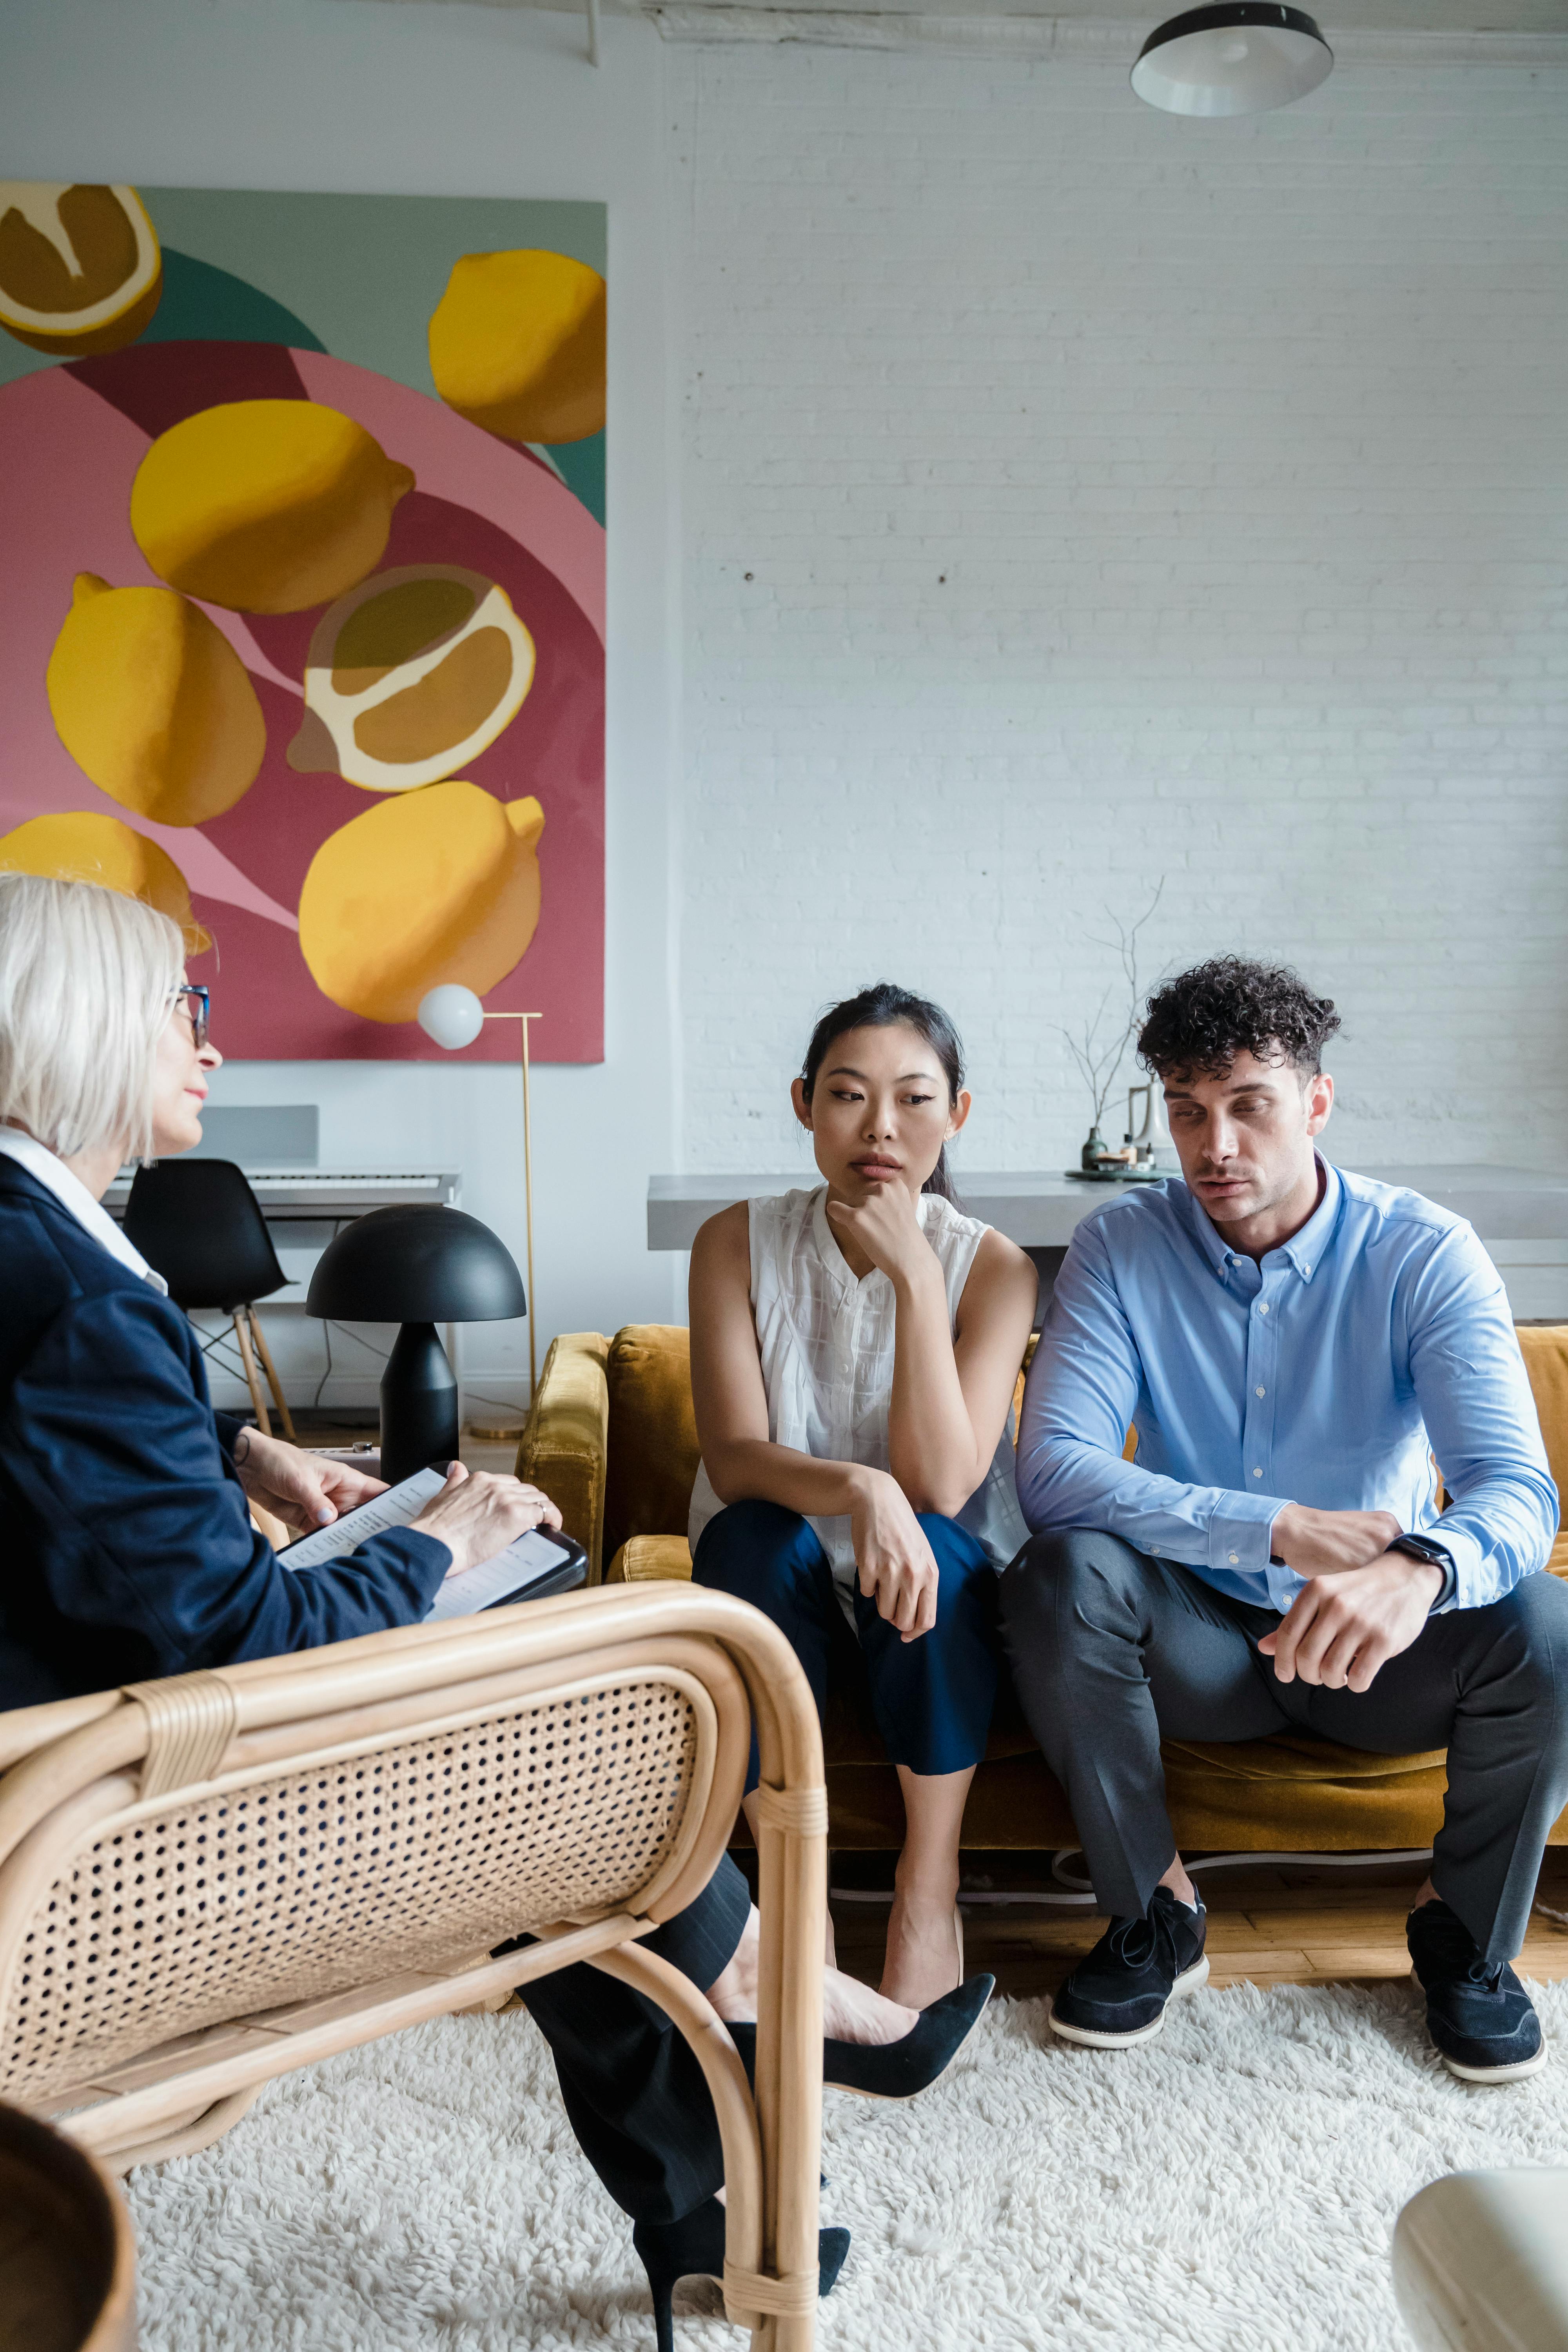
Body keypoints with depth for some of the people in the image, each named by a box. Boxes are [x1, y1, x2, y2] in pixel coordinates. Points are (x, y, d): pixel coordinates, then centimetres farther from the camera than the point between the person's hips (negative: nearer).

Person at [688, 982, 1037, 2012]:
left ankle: (930, 1906, -20)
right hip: (785, 1597, 1)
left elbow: (940, 1486, -21)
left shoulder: (992, 1265, -9)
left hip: (935, 1606, 0)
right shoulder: (740, 1242, -7)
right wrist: (857, 1489, -38)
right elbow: (734, 1457, -17)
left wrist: (913, 1274, -26)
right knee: (750, 1536, -32)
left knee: (933, 1541, -33)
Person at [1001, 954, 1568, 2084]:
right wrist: (1281, 1531, -35)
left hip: (1383, 1647, 0)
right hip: (1203, 1634, 0)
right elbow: (1051, 1469, -23)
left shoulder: (1425, 1254, -13)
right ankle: (1156, 1910, -6)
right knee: (1060, 1575, -29)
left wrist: (1421, 1567, -50)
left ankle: (1468, 1931, 1)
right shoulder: (1122, 1247, -11)